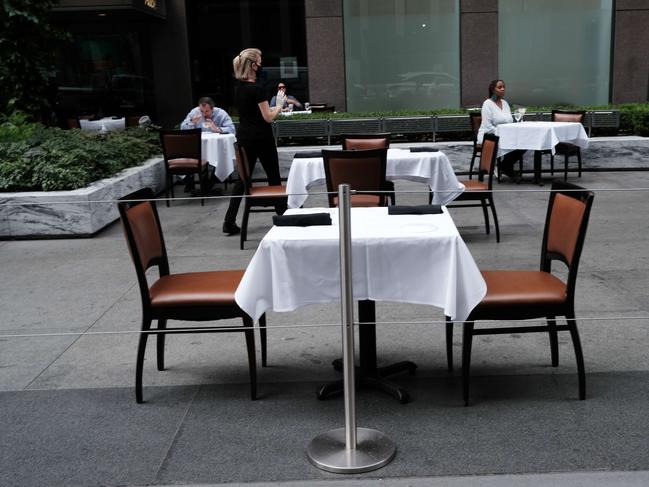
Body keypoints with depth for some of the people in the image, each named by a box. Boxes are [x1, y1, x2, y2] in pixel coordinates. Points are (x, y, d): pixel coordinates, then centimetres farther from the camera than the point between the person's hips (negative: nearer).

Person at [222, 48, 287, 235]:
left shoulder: (238, 88, 6)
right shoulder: (257, 90, -17)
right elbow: (268, 117, -15)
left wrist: (273, 107, 16)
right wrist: (279, 105, 2)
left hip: (244, 137, 7)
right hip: (261, 138, -7)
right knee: (273, 176, 11)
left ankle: (229, 221, -1)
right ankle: (282, 214, 26)